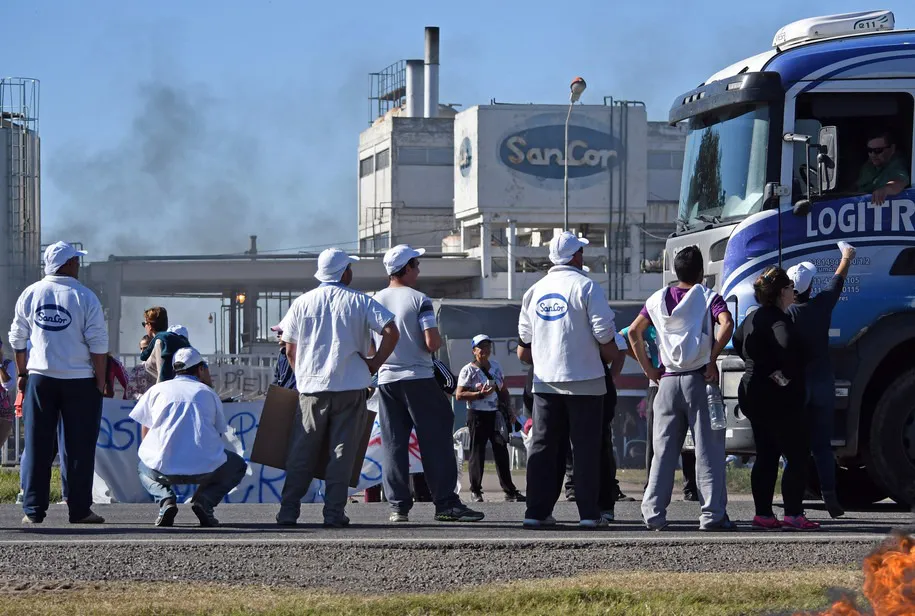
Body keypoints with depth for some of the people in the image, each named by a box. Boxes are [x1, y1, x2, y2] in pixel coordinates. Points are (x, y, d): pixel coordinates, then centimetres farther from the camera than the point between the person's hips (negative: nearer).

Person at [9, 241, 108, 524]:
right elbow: (98, 345, -8)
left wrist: (22, 374, 19)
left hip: (39, 377, 3)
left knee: (37, 446, 6)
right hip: (80, 381, -3)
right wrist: (100, 381, -1)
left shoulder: (30, 294, 4)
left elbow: (18, 339, 9)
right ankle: (79, 509, 3)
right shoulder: (84, 297, -6)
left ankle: (33, 510, 4)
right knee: (79, 447, 3)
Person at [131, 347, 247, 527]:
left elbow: (145, 436, 21)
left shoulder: (156, 390, 18)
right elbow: (219, 434, 21)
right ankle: (204, 499, 1)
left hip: (163, 468, 1)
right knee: (238, 466, 30)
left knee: (143, 469, 37)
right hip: (205, 468, -1)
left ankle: (165, 499, 3)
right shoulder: (208, 393, 17)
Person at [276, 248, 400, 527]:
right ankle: (334, 512, -3)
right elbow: (391, 332, -11)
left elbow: (290, 349, 6)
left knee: (302, 452, 7)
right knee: (342, 453, 2)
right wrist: (375, 363, 0)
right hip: (350, 388, -2)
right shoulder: (360, 302, 0)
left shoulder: (302, 303, 5)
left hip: (311, 389, 2)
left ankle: (288, 511, 4)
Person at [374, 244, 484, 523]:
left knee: (393, 444, 6)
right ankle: (446, 503, -4)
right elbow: (432, 342, -16)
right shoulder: (419, 300, -8)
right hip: (419, 379, -4)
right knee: (435, 440, -1)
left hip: (386, 379, 4)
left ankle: (398, 505, 2)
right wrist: (436, 342, 6)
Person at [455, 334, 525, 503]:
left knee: (501, 451, 2)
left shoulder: (496, 366, 13)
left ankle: (509, 491, 3)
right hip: (477, 415, -5)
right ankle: (475, 491, 7)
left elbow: (504, 391, 20)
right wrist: (481, 394, -21)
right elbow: (459, 395, -11)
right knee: (477, 452, -1)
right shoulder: (468, 370, -5)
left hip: (496, 414, 5)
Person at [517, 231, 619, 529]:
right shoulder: (586, 287, -7)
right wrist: (613, 358, 5)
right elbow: (604, 336, -12)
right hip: (585, 381, -4)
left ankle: (537, 512, 3)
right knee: (586, 447, 0)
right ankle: (589, 513, -2)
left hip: (545, 382, 4)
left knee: (543, 446, 6)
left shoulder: (534, 291, 9)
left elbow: (523, 349, 12)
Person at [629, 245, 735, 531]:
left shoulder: (658, 299, 11)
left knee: (664, 451, 8)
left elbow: (634, 331, 5)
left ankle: (654, 514, 3)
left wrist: (649, 369, 8)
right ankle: (712, 515, -4)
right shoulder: (708, 297, -1)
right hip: (699, 379, -3)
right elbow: (726, 324, -19)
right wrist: (712, 360, -11)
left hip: (668, 381, 3)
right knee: (708, 450, 0)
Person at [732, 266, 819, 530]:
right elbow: (789, 348, -35)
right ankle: (793, 514, -6)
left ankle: (763, 514, 13)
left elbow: (738, 343, 26)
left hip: (753, 395, 9)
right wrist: (784, 375, -21)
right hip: (779, 399, -9)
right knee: (797, 456, -3)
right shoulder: (779, 321, -18)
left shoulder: (753, 317, 11)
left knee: (766, 457, 13)